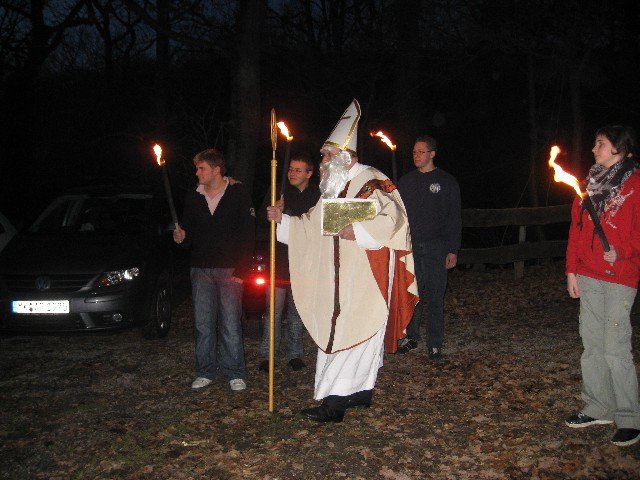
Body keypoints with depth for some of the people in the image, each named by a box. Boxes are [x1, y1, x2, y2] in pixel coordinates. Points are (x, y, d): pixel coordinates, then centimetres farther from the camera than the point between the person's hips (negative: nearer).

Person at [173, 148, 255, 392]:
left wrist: (241, 269, -11)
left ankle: (235, 373, 8)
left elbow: (247, 233, -5)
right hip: (201, 270, 4)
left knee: (231, 324, -3)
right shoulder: (193, 197, 10)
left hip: (229, 270, -4)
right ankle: (205, 372, 18)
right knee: (203, 324, 7)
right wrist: (182, 237, -7)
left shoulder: (238, 194, -2)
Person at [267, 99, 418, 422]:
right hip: (340, 279, 9)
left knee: (353, 333, -9)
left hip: (365, 279, -9)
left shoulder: (370, 183, -12)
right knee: (339, 331, 12)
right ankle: (362, 392, 24)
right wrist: (283, 219, 9)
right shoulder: (333, 189, 15)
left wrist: (358, 231, -31)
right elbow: (312, 226, 20)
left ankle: (334, 401, -10)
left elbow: (391, 218, -22)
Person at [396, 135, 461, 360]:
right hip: (410, 246, 3)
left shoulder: (447, 181, 3)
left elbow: (454, 218, 2)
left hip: (436, 248, -2)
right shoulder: (406, 181, 12)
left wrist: (453, 250, -5)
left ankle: (435, 344, 9)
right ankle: (411, 337, 18)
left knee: (435, 296, 1)